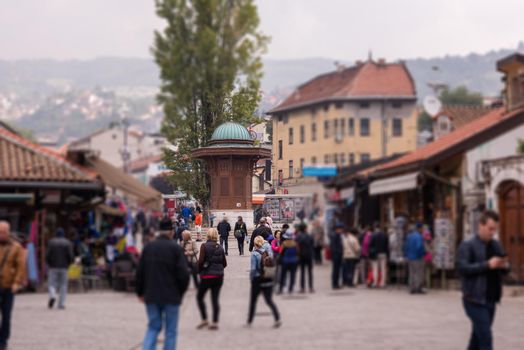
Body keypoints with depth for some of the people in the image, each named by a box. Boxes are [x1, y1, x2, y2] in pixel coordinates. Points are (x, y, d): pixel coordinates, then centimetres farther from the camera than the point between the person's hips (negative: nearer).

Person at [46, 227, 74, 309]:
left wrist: (49, 264, 11)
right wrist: (68, 263, 12)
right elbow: (71, 256, -6)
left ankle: (52, 296, -25)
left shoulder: (51, 242, -1)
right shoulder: (67, 243, -1)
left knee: (52, 283, 5)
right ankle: (61, 304, 5)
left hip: (53, 267, 0)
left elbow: (47, 255, -5)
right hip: (64, 267, 0)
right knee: (63, 285, 7)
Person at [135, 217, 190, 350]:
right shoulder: (176, 248, -9)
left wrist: (140, 292, 16)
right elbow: (183, 274, -12)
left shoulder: (148, 247, 3)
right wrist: (181, 292, 4)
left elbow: (140, 272, 5)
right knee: (171, 331, 8)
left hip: (151, 296, 4)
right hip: (171, 297, -4)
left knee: (153, 328, 14)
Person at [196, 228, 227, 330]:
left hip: (207, 276, -4)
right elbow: (225, 263, 6)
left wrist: (199, 269, 2)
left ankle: (204, 320, 4)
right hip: (219, 276, 4)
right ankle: (215, 322, 5)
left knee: (200, 297, 11)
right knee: (215, 299, 8)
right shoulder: (220, 247, 5)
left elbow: (201, 261, -16)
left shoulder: (204, 246, -9)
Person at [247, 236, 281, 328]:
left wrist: (251, 278, -4)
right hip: (269, 280, 4)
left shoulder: (254, 254, -14)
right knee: (269, 300, 11)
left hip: (258, 280, -4)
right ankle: (277, 319, -4)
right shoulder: (269, 252, -1)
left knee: (253, 301, 11)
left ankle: (249, 321, 18)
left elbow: (253, 269, -15)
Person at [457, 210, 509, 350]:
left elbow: (504, 269, 18)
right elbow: (462, 268, -19)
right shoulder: (467, 246, -7)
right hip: (475, 301, -7)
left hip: (490, 300, 7)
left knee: (477, 338, 15)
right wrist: (487, 265, -25)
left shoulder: (496, 245, 13)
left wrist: (505, 266, -7)